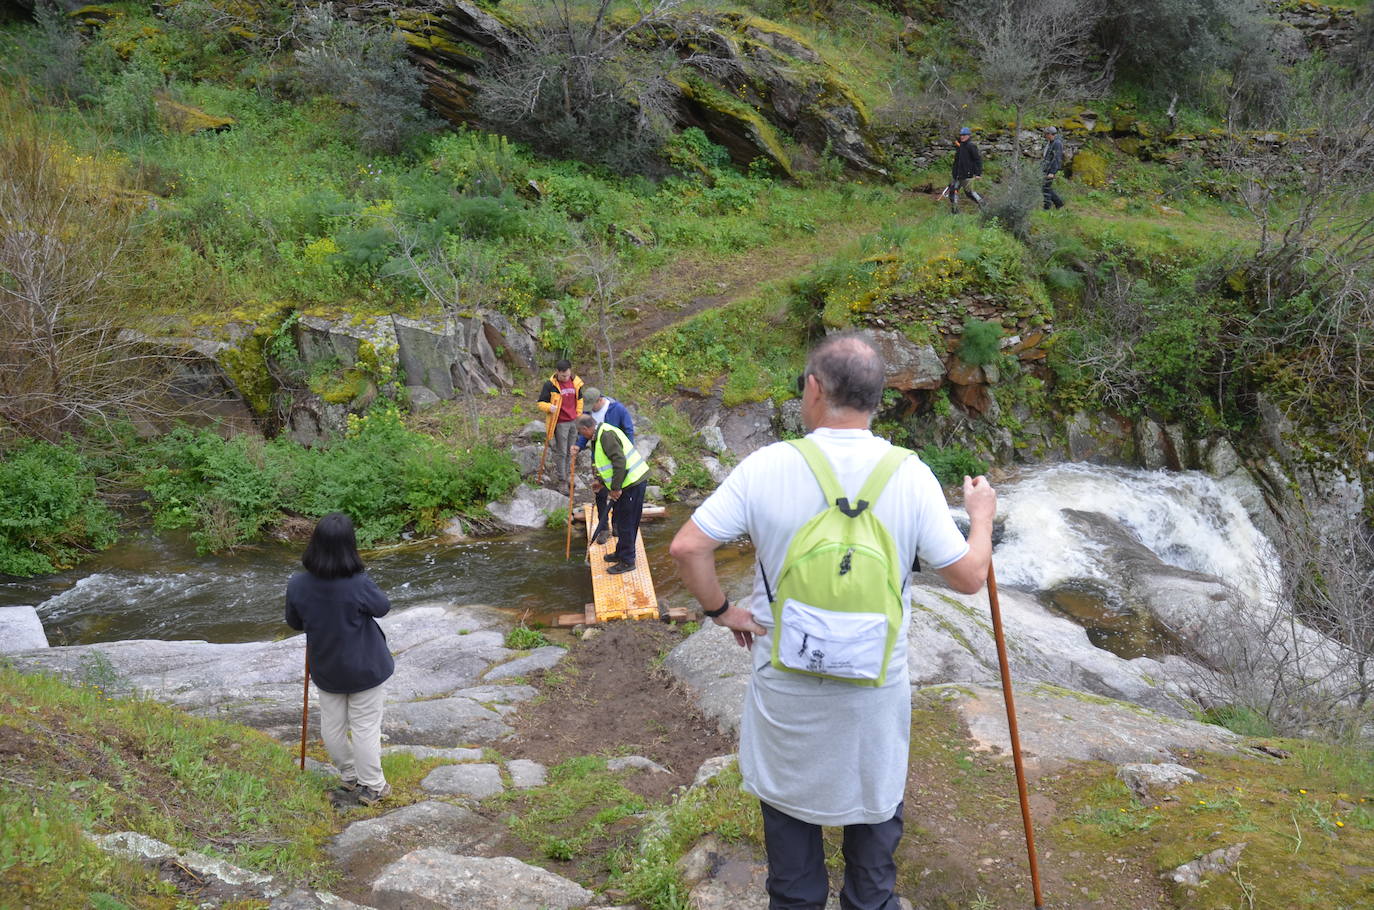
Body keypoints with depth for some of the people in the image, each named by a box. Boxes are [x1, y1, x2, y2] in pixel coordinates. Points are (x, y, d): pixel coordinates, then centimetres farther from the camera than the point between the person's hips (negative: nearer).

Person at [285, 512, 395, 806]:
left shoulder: (297, 584, -16)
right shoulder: (360, 584, -29)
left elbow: (294, 623, 1)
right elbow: (382, 607, -8)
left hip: (325, 669, 4)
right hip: (366, 668, -4)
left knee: (332, 725, 21)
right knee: (365, 727, 10)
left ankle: (349, 776, 39)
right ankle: (372, 787, 22)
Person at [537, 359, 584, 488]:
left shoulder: (576, 382, 1)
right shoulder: (550, 385, -13)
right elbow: (541, 403, -8)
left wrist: (579, 416, 12)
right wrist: (550, 407, -28)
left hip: (574, 422, 5)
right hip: (560, 423, -5)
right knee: (561, 453, 0)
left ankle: (566, 475, 29)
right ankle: (561, 481, 10)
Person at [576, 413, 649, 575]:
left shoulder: (606, 435, -18)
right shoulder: (601, 434, 16)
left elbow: (620, 461, -25)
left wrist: (615, 488, -21)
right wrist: (602, 482, 35)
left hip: (633, 482, -11)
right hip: (629, 482, 11)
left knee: (626, 523, -4)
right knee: (618, 519, 21)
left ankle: (627, 562, 5)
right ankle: (621, 553, 35)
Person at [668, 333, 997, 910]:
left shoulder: (767, 467, -15)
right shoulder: (910, 475, -14)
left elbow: (686, 547, -16)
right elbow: (968, 577, -9)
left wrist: (720, 610, 1)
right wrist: (981, 516, 10)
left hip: (785, 682, 0)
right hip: (876, 689, 0)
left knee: (789, 801, 22)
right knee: (875, 802, 23)